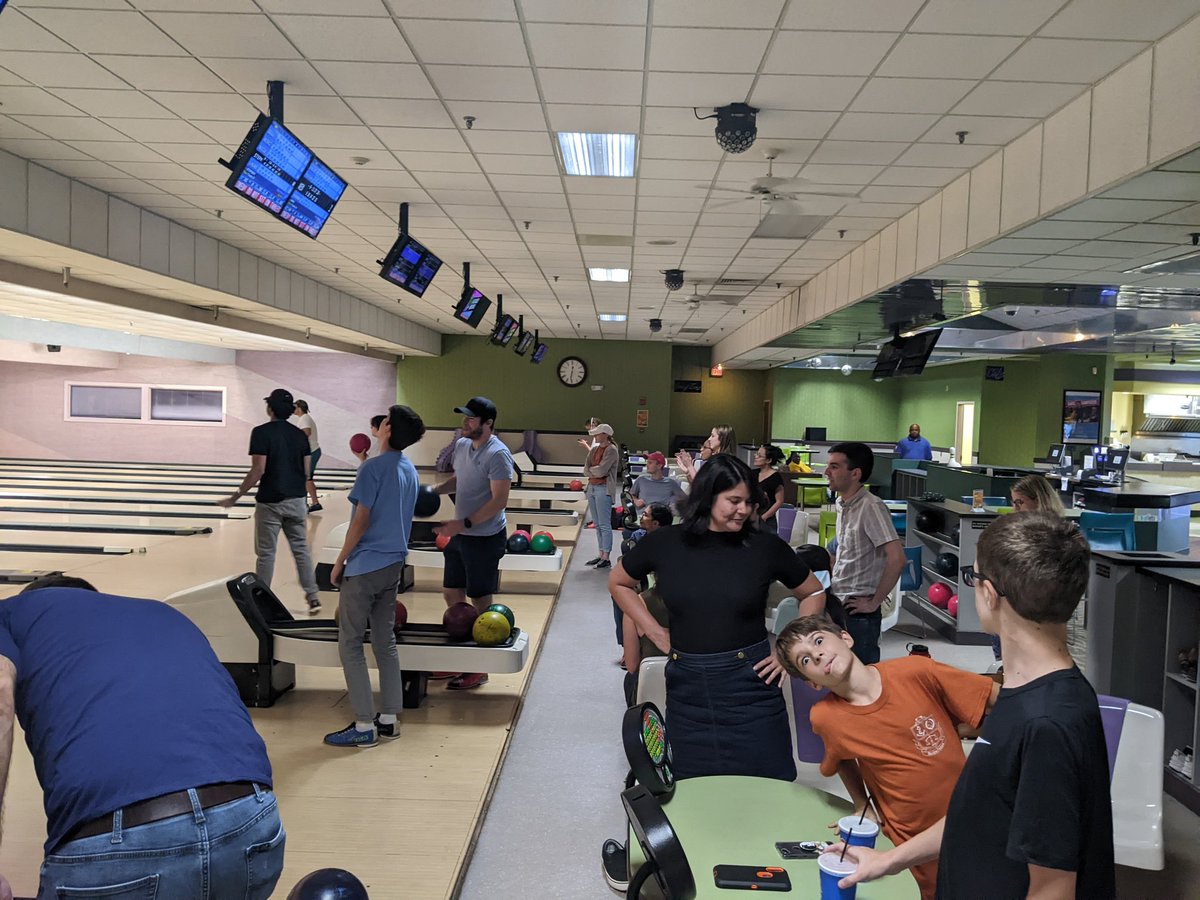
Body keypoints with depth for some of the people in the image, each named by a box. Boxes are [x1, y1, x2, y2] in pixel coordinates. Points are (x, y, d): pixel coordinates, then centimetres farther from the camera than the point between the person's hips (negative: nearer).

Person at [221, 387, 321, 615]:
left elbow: (258, 470, -16)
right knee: (301, 549, 11)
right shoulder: (300, 434, 4)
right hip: (296, 500, 4)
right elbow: (306, 470, 6)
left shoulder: (261, 432, -12)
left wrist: (235, 496, -9)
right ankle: (313, 597, 9)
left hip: (270, 502, -4)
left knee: (266, 553, 6)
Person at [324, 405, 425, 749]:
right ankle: (388, 720, 20)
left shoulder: (373, 468, -16)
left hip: (364, 568, -8)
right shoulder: (410, 471, 8)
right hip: (393, 565, 8)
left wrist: (339, 562, -8)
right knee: (385, 643, 14)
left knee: (350, 645, 2)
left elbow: (361, 520, -17)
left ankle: (364, 727, 5)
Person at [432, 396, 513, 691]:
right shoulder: (461, 445, 5)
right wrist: (435, 489, 2)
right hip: (461, 534, 8)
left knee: (480, 601, 3)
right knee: (452, 593, 16)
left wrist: (464, 523, -25)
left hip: (485, 537, -8)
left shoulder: (497, 454, -20)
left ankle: (479, 669, 16)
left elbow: (499, 500, -22)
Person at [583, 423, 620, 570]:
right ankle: (601, 555, 19)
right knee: (597, 524, 12)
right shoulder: (594, 450, 13)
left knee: (604, 525, -4)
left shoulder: (611, 450, -10)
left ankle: (606, 558, 0)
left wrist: (591, 469, -1)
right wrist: (596, 472, -9)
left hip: (604, 489, -8)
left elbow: (601, 470, -18)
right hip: (592, 487, 8)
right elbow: (586, 470, 6)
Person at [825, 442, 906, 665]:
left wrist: (874, 602, -18)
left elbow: (896, 559, -25)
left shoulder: (870, 506, -18)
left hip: (858, 611, -8)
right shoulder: (842, 504, 8)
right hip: (837, 605, 8)